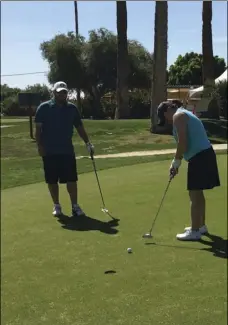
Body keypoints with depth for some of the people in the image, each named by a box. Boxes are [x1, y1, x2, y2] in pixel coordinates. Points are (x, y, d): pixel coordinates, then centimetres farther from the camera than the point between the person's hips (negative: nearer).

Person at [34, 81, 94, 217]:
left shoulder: (72, 108, 5)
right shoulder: (44, 108, -3)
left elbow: (80, 127, 9)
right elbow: (38, 128, -3)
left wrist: (88, 143, 1)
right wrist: (40, 146, -11)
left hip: (67, 150, 2)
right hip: (50, 151, -2)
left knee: (71, 179, 0)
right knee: (52, 180, 6)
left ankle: (75, 206, 8)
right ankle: (57, 205, 19)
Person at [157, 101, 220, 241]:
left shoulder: (178, 116, -8)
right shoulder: (185, 114, 22)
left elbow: (183, 142, -18)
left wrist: (176, 161, -7)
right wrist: (177, 163, 17)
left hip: (199, 157, -10)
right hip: (204, 154, 10)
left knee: (194, 195, -5)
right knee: (198, 194, 19)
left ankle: (195, 231, 1)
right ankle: (201, 225, 30)